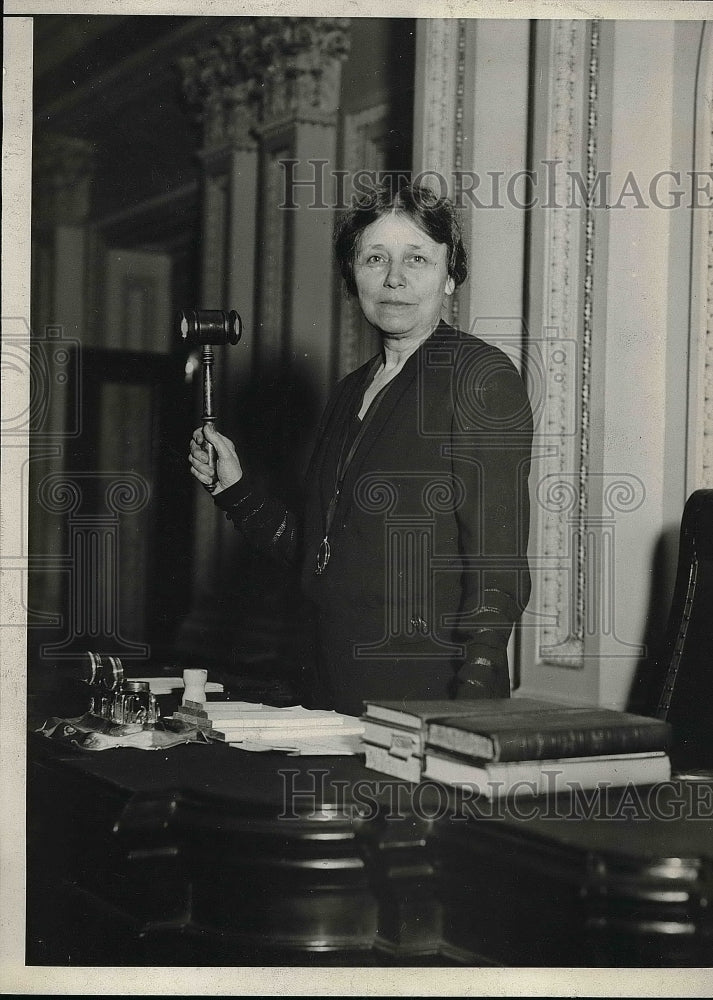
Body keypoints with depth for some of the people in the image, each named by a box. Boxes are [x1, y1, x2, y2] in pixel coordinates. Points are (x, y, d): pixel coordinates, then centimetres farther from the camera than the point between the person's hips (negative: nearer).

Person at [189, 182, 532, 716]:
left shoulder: (482, 374, -7)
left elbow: (499, 571, -15)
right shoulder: (351, 390, 15)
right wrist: (234, 488, 8)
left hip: (427, 692, -6)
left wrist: (470, 707, -22)